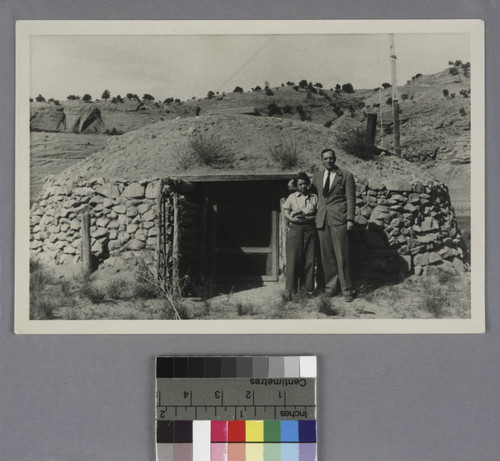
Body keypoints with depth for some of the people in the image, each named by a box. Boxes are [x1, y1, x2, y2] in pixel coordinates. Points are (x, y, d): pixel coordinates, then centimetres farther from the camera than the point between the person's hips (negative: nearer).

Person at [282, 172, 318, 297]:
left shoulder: (314, 197, 10)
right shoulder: (292, 197, 9)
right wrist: (294, 219, -15)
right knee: (293, 259, -5)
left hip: (309, 229, 1)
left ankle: (308, 288, 9)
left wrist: (307, 218, -11)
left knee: (309, 259, 0)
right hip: (294, 229, -1)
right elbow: (285, 213, 4)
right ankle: (291, 290, 0)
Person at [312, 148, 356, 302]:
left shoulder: (346, 176, 1)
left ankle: (346, 289, 1)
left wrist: (350, 219, -8)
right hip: (322, 219, 4)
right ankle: (330, 286, 14)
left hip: (339, 219, -4)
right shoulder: (317, 176, 14)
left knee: (341, 256, -5)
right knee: (326, 256, 5)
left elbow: (350, 199, -1)